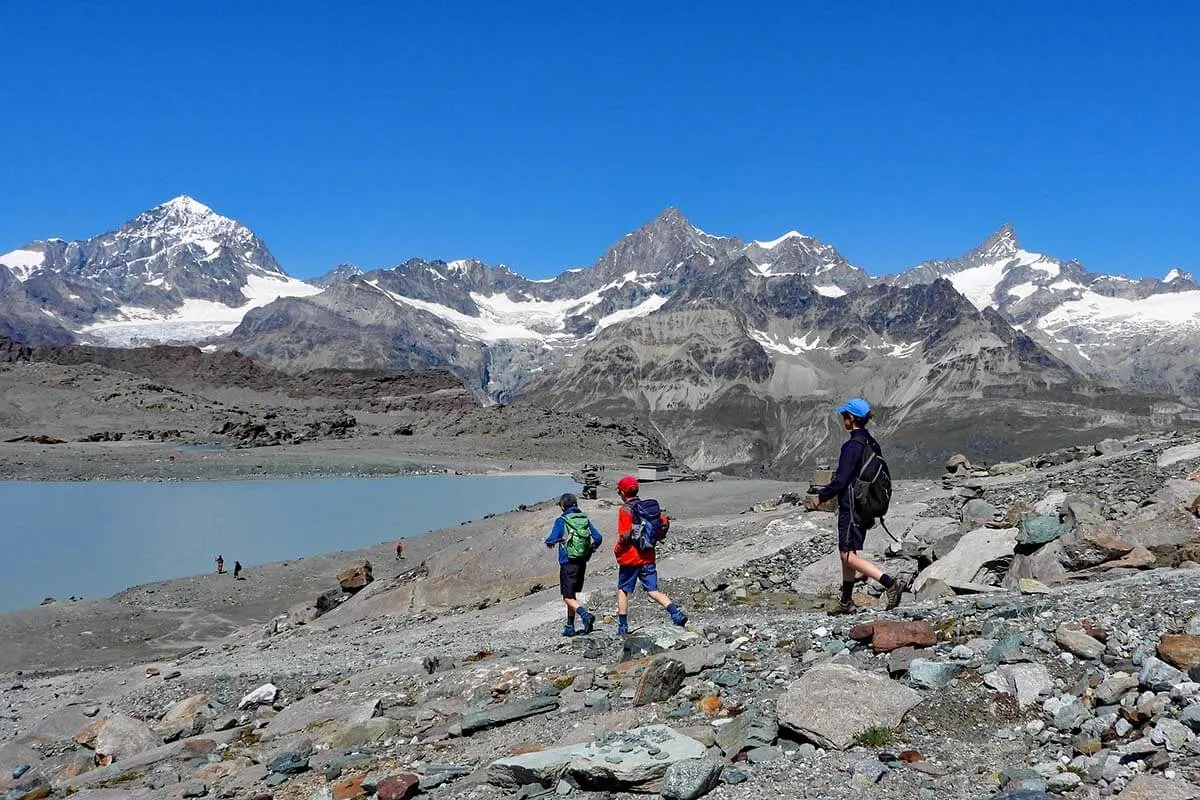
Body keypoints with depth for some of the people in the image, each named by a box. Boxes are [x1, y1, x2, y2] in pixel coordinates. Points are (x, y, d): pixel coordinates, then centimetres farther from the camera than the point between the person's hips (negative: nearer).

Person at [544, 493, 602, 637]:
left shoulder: (561, 521, -9)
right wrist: (590, 549, 19)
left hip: (568, 563, -6)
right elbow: (598, 538, 1)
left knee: (568, 598, -2)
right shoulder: (585, 519, 5)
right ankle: (570, 627, 22)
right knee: (572, 594, 18)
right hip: (582, 563, 6)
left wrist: (548, 541, 8)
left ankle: (586, 615, -25)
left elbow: (552, 540, -15)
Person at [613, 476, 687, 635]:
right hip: (648, 557, 5)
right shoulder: (650, 507, 7)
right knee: (653, 591, 8)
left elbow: (625, 535, -19)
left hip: (630, 557, -5)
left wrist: (617, 549, -3)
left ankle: (623, 626, 13)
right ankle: (676, 613, -10)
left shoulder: (625, 510, -12)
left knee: (622, 590, 11)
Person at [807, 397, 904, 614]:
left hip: (851, 507, -10)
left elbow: (840, 480, -20)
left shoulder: (852, 446, -20)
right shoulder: (872, 444, 8)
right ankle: (846, 601, 24)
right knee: (845, 552, 17)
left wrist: (820, 497, -5)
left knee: (849, 555, -5)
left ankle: (890, 584, -15)